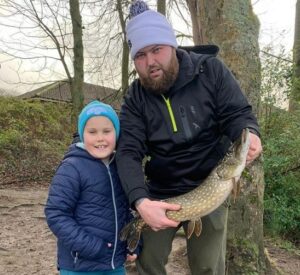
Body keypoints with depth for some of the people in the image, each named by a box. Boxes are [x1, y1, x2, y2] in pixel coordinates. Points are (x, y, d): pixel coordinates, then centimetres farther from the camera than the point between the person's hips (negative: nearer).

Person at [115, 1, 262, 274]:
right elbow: (128, 153, -16)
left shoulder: (210, 70, -10)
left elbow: (238, 113, -10)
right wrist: (140, 201, -33)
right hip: (158, 194, 2)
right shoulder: (135, 98, -7)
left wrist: (249, 134, -35)